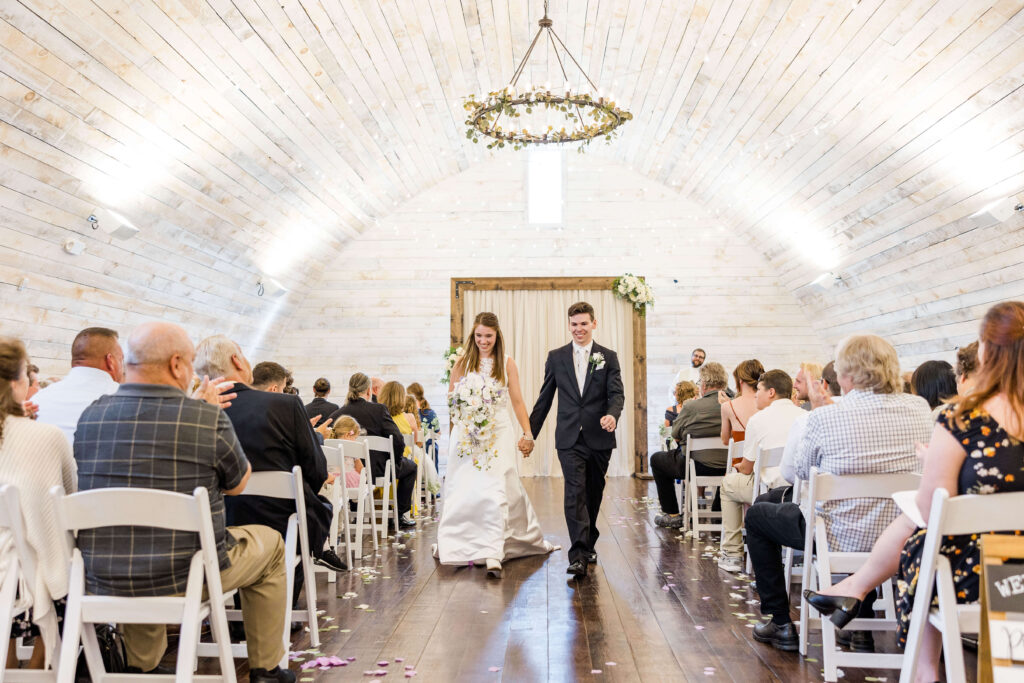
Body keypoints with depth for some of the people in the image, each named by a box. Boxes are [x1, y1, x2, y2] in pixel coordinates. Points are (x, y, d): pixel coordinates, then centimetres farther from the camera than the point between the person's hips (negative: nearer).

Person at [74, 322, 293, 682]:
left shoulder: (90, 416, -2)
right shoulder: (209, 419, -15)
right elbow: (237, 484, 2)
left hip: (101, 581, 5)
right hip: (186, 577, -5)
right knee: (270, 543, 22)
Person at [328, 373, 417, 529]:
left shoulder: (336, 415, -7)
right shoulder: (378, 409, -15)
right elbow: (397, 439, -20)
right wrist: (395, 460, -1)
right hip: (376, 469, -4)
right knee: (410, 466, 25)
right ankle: (401, 515, 23)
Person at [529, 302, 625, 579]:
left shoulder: (608, 357, 5)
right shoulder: (556, 357, 7)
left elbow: (617, 394, -4)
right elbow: (544, 398, 10)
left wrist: (612, 414, -26)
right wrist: (530, 432, 8)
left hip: (599, 438, 1)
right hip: (570, 439, -1)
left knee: (593, 494, 12)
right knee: (575, 493, -13)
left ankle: (588, 544, 31)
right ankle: (578, 555, -18)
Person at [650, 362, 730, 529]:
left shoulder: (692, 406, -15)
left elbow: (675, 435, 0)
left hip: (697, 467, -4)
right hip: (726, 469, 5)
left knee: (656, 459, 20)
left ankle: (672, 515, 19)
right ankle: (718, 512, 41)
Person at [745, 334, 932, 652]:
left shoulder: (825, 417, -20)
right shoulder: (919, 409, -6)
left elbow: (802, 471, -2)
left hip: (841, 538, -5)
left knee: (756, 514, 19)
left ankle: (781, 623, 23)